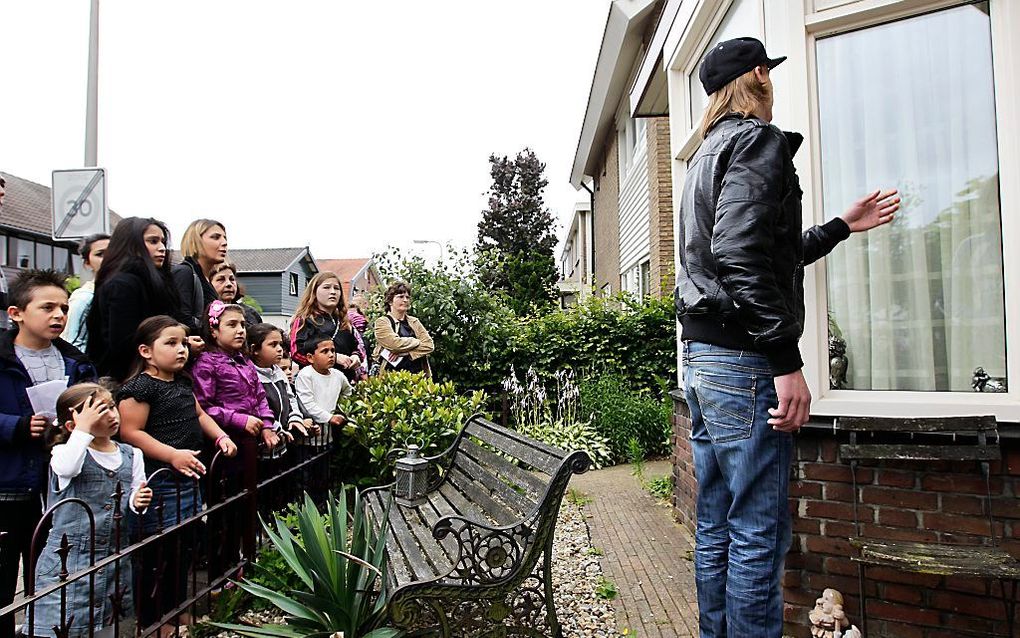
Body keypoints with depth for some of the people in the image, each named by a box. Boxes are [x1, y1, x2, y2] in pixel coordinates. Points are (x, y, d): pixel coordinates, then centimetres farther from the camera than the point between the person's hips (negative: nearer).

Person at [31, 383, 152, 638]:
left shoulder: (131, 455, 5)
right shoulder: (64, 452, -7)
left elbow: (134, 500, 8)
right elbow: (67, 468, -32)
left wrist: (137, 502, -14)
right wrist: (85, 428, -28)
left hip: (114, 560, 4)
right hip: (67, 562, -4)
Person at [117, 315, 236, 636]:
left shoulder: (183, 382, 11)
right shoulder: (140, 387, -15)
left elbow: (198, 414, 24)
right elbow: (130, 432, -21)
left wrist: (221, 436, 10)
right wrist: (173, 455, -26)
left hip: (188, 478, 9)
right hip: (158, 481, -9)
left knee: (184, 548, 19)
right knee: (157, 554, 2)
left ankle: (177, 609, 36)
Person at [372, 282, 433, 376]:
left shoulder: (414, 322, 15)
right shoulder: (382, 322, 3)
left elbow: (429, 345, 2)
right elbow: (395, 343, -14)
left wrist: (404, 352, -11)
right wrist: (419, 341, -1)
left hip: (418, 374, 4)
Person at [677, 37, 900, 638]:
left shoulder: (708, 154, 24)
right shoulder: (759, 139, -5)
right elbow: (741, 257, -21)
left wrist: (843, 227, 36)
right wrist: (787, 362, -20)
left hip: (701, 359, 10)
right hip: (745, 362, -9)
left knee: (717, 534, 15)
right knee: (758, 539, -2)